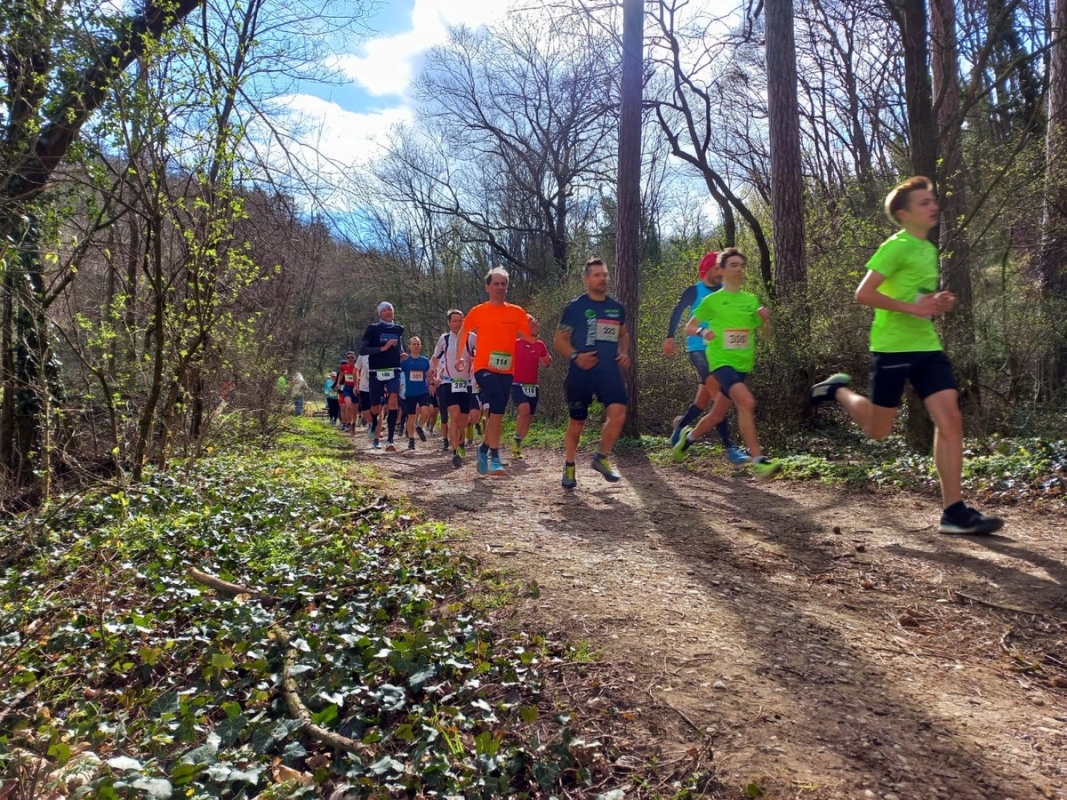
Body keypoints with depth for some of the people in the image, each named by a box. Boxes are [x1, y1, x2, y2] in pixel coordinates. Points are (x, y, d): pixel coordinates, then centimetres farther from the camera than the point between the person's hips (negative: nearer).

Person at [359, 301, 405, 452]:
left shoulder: (399, 329, 12)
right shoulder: (373, 328, 1)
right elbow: (362, 350, -8)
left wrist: (401, 353, 12)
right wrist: (382, 348, -17)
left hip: (393, 371, 2)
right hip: (377, 372, -1)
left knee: (393, 401, -22)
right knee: (376, 407, 4)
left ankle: (390, 441, -20)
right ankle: (374, 428, 41)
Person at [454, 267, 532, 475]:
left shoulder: (517, 312, 5)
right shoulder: (478, 312, 1)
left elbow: (530, 338, 2)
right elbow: (463, 332, 14)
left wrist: (533, 330, -20)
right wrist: (462, 356, 6)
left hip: (506, 370, 4)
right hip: (484, 367, -4)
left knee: (496, 411, 12)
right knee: (498, 407, -23)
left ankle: (484, 448, 34)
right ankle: (495, 456, -17)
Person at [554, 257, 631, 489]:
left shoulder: (617, 308, 10)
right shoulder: (575, 307, -3)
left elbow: (623, 333, 27)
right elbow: (559, 340, -3)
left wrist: (624, 352, 7)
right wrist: (575, 356, -20)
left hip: (609, 371, 3)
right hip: (581, 373, -3)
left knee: (618, 411, -17)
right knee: (577, 421, 5)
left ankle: (602, 458, 4)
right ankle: (569, 467, 23)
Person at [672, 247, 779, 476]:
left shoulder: (751, 300, 10)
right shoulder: (712, 300, -2)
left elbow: (766, 334, 15)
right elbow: (688, 328, 3)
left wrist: (766, 320, -7)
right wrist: (703, 332, -18)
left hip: (743, 365, 5)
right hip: (722, 362, -5)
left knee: (717, 415, 13)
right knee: (747, 402, -28)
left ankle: (689, 436, 41)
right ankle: (758, 460, -24)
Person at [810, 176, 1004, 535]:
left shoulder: (929, 249, 16)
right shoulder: (897, 246, -11)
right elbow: (863, 293, -19)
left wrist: (938, 304, 6)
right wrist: (914, 308, -23)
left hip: (928, 346, 7)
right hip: (893, 348, -7)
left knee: (950, 420, -6)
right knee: (878, 430, 5)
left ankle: (954, 511, -3)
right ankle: (838, 389, 33)